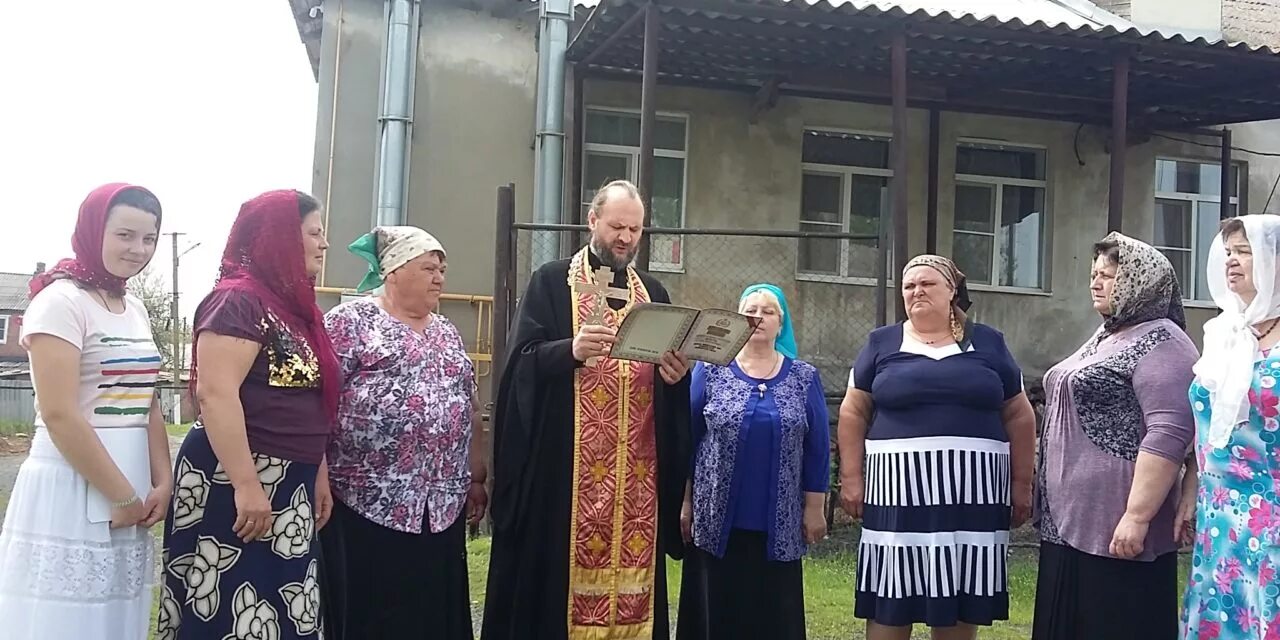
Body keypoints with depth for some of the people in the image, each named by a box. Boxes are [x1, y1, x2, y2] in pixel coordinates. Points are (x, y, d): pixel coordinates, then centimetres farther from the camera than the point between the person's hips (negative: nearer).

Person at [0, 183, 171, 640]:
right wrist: (122, 495, -14)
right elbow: (58, 414, -17)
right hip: (72, 488, -7)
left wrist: (161, 483, 1)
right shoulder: (60, 301, -10)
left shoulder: (136, 309, 12)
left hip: (131, 490, 7)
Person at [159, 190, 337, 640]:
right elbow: (214, 393, -22)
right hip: (236, 482, -9)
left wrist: (317, 474, 17)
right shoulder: (238, 301, -13)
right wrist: (246, 485, -25)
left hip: (287, 487, 9)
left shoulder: (291, 305, 14)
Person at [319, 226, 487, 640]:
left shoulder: (446, 332, 17)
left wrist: (475, 478, 16)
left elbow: (467, 409, 19)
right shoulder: (349, 321, -3)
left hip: (442, 504, 6)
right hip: (366, 502, -6)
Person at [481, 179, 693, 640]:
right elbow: (522, 361, -7)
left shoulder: (653, 293, 16)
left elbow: (670, 380, 15)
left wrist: (678, 375, -8)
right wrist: (571, 351, -24)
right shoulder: (551, 282, 3)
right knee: (560, 571, -2)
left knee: (630, 563, 6)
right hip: (565, 468, -4)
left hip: (636, 474, 4)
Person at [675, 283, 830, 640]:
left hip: (779, 523, 1)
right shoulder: (710, 370, 3)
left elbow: (818, 447, 6)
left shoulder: (804, 378, 5)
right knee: (718, 610, 5)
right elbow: (687, 437, 4)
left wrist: (815, 508, 2)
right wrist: (684, 501, 1)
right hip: (716, 517, 0)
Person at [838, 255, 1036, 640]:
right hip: (900, 491, -1)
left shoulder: (988, 343, 9)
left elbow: (1019, 416, 11)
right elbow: (853, 413, 7)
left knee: (961, 606, 7)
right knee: (890, 601, 3)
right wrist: (851, 478, -1)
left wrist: (1021, 482, 6)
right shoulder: (882, 343, 7)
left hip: (972, 493, 1)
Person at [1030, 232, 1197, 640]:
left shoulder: (1160, 342, -12)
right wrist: (1048, 500, 23)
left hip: (1114, 528, -9)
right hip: (1070, 519, 9)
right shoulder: (1104, 336, 17)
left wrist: (1137, 516, -25)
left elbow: (1169, 434, -22)